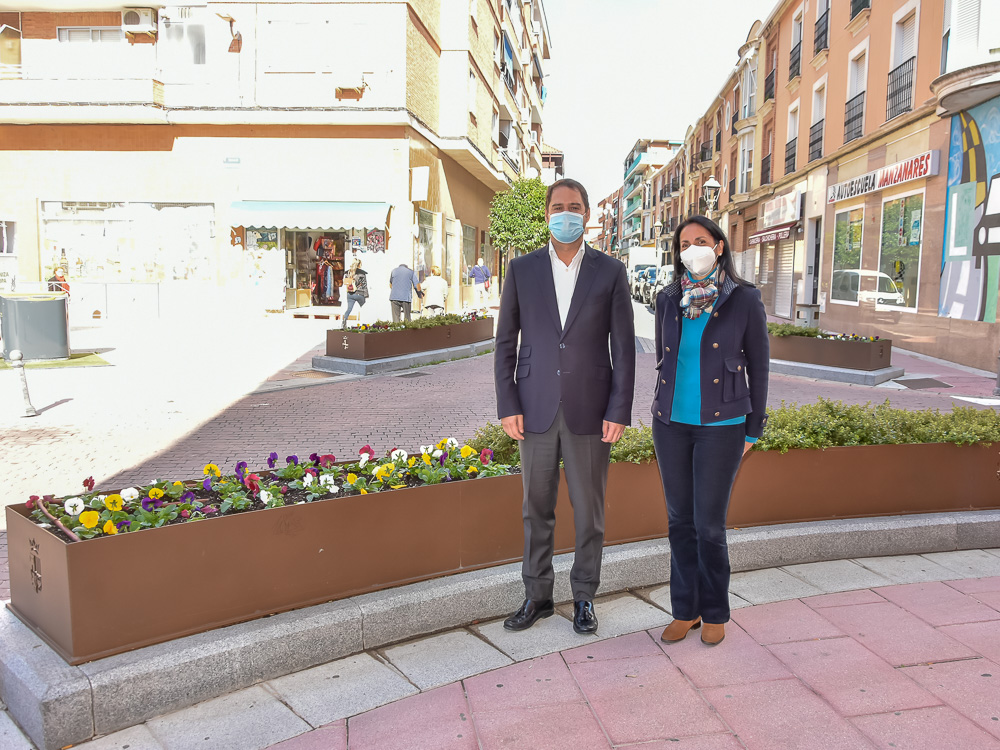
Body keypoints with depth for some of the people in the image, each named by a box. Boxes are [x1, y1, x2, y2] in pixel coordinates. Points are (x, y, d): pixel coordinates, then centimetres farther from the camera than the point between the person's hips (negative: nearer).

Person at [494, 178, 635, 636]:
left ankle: (584, 597, 26)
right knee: (536, 508, 11)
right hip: (536, 410, 1)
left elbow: (623, 346, 0)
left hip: (590, 411, -1)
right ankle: (537, 596, 26)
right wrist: (507, 406, -3)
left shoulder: (610, 272, 1)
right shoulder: (522, 269, 3)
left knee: (589, 510, 9)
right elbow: (506, 342, 4)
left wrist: (619, 411, -7)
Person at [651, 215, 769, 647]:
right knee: (680, 521, 10)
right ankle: (686, 609, 25)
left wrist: (753, 429, 0)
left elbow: (758, 366, 0)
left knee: (709, 525, 0)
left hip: (720, 424, -3)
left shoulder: (744, 300, -6)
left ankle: (715, 613, 21)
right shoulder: (668, 299, 4)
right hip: (671, 424, 4)